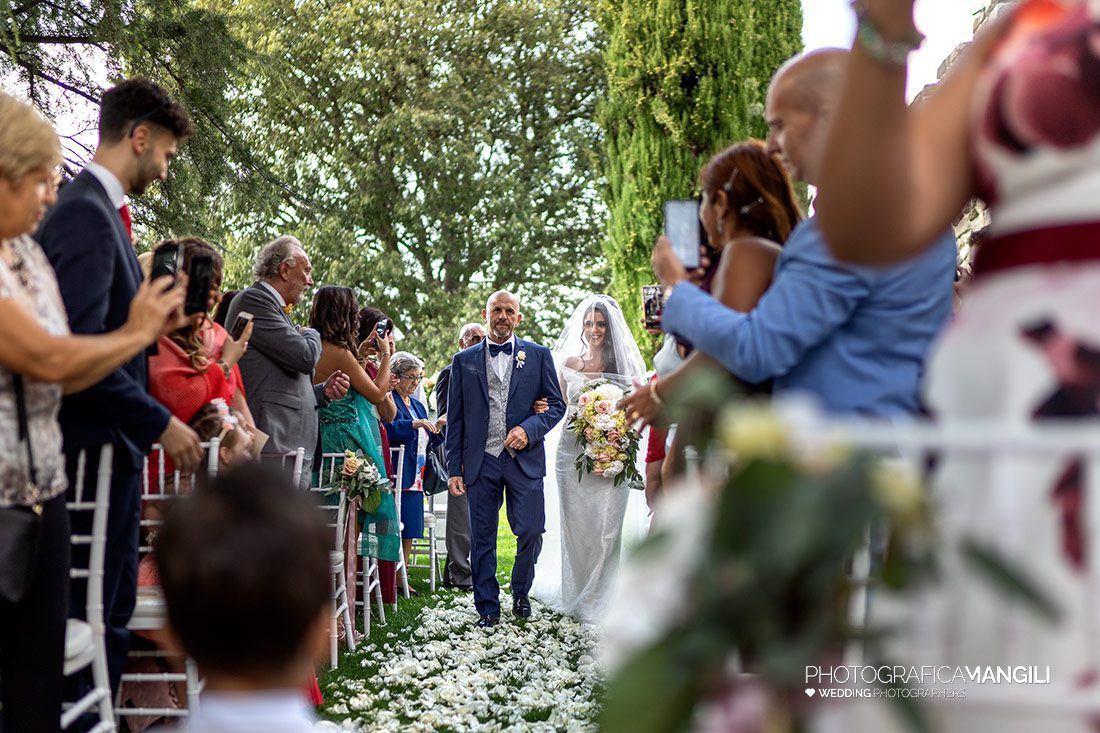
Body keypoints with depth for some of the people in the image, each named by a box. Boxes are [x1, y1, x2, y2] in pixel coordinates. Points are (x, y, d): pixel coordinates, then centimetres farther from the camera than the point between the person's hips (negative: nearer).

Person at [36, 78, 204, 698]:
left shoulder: (103, 210, 16)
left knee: (111, 611, 15)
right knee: (92, 613, -3)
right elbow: (79, 346, -23)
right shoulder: (85, 212, -14)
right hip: (96, 445, -10)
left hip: (116, 444, 10)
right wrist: (159, 423, -18)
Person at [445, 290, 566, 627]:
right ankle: (488, 608, 16)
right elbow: (455, 419, 8)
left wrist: (529, 429, -11)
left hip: (524, 459, -1)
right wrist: (454, 468, 2)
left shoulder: (539, 355, 7)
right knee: (482, 538, 4)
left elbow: (556, 404, 7)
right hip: (481, 461, 1)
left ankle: (520, 593, 24)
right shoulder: (464, 361, 9)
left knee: (531, 532, -3)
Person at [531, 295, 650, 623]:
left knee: (606, 529, -6)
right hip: (573, 452, 2)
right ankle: (575, 597, 18)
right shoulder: (570, 362, 9)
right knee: (574, 527, 4)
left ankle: (600, 602, 4)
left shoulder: (624, 365, 4)